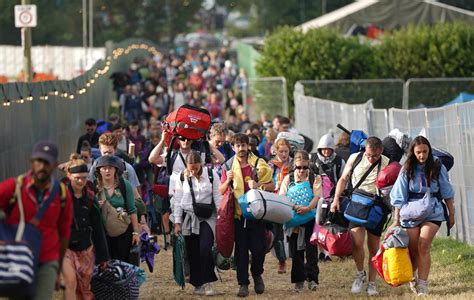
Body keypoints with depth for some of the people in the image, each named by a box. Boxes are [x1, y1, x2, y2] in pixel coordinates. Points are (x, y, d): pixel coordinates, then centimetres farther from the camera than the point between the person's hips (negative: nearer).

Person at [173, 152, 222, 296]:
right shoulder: (182, 177, 0)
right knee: (192, 253, 3)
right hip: (189, 218, 2)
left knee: (205, 248, -17)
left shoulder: (211, 175, -4)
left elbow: (218, 197, -1)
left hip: (207, 218, -2)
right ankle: (198, 284, 13)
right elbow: (178, 200, 4)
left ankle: (207, 282, -6)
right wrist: (177, 222, 1)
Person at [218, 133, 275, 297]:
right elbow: (221, 191, 6)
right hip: (238, 214, 1)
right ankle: (243, 284, 7)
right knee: (241, 250, 1)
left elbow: (272, 186, 5)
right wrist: (228, 180, -13)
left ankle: (257, 274, 26)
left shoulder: (259, 164, 2)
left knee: (258, 248, -2)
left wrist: (258, 185, -13)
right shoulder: (229, 166, 5)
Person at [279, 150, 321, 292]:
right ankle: (299, 280, 14)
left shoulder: (315, 178, 3)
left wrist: (308, 208, -28)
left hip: (310, 218, -2)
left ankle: (312, 278, -3)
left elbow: (317, 197, -10)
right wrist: (294, 206, -21)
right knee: (296, 250, 6)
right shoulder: (288, 179, 8)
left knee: (311, 249, -5)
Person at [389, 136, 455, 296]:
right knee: (412, 250, 5)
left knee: (423, 246, -16)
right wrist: (396, 220, -2)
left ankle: (422, 284, -15)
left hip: (432, 212, -1)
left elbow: (447, 192, 8)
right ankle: (412, 277, 34)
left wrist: (451, 214, 10)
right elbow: (399, 197, 1)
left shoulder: (438, 167, -1)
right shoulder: (407, 170, -1)